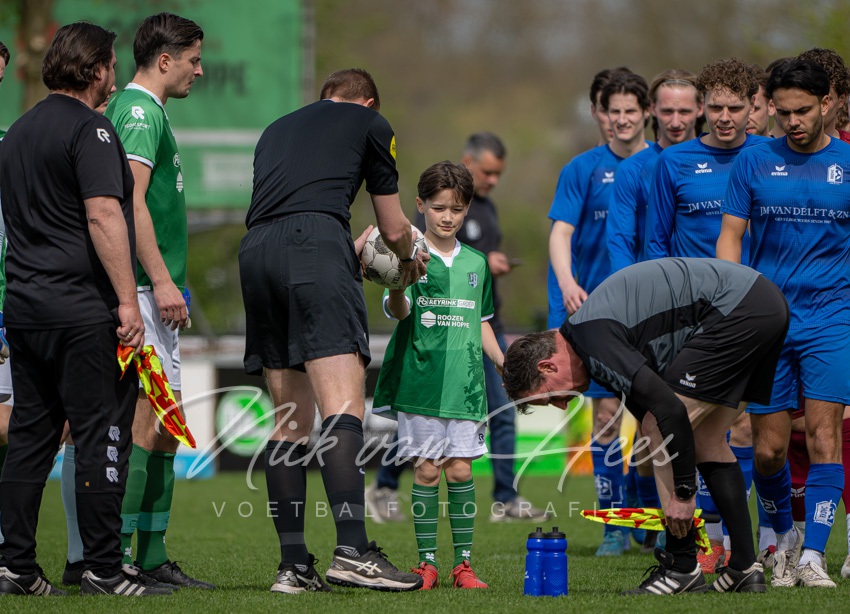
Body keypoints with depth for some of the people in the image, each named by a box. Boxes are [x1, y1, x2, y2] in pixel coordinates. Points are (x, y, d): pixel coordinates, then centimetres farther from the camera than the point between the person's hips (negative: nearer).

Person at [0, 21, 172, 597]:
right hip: (83, 306, -8)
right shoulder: (89, 128, -10)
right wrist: (128, 301, -20)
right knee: (102, 435, -4)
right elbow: (103, 215, -19)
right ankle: (103, 568, -5)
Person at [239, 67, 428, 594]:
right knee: (343, 407, -14)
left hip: (255, 251, 6)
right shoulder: (370, 123, 20)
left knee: (291, 420, 9)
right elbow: (394, 229, 23)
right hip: (317, 244, -6)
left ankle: (294, 564, 4)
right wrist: (410, 259, 45)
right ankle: (352, 550, -28)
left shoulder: (277, 129, 34)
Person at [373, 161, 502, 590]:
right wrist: (396, 284, -36)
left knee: (460, 470, 0)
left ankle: (463, 563, 5)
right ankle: (427, 563, 7)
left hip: (464, 384, 3)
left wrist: (504, 364, 11)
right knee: (426, 471, -1)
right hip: (420, 381, -3)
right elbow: (397, 311, -15)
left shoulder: (476, 264, 13)